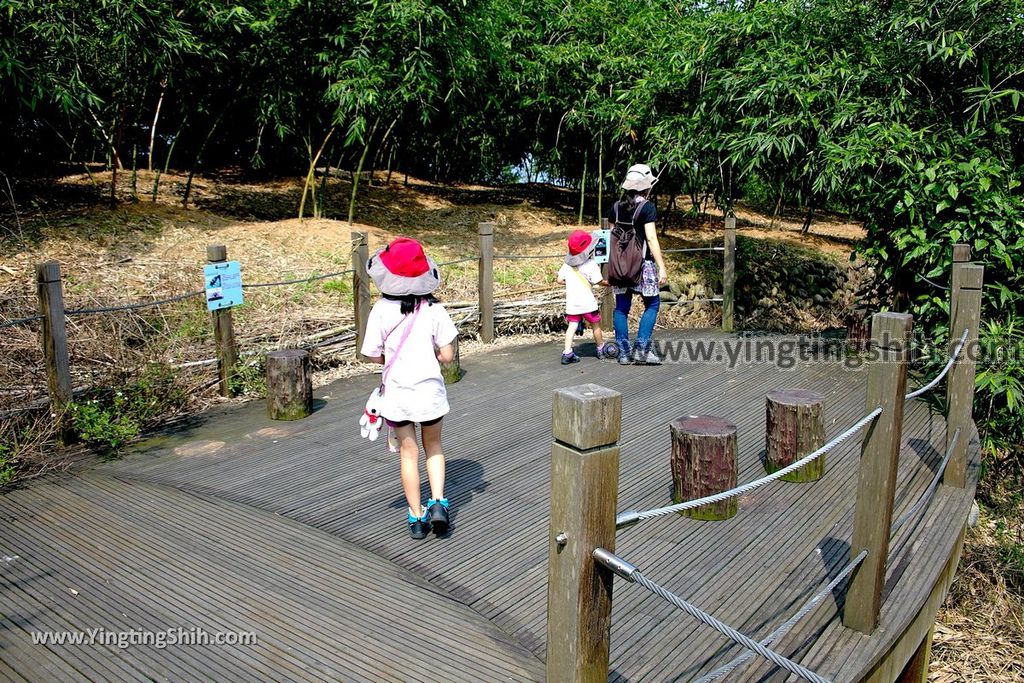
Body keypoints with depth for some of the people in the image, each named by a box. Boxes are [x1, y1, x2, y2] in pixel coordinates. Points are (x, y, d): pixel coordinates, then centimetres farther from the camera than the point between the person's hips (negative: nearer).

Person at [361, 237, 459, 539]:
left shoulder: (381, 311, -12)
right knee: (433, 448, 22)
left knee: (408, 453, 12)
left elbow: (373, 355, -8)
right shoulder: (434, 310, -11)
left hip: (397, 392, 0)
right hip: (429, 390, 0)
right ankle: (438, 503, 8)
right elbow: (447, 356, -10)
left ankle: (417, 518, 19)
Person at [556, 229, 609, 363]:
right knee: (596, 325, 13)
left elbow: (560, 280, 4)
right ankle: (601, 350, 28)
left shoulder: (567, 264, 3)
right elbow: (599, 281, -12)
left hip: (571, 303, 4)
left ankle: (567, 353, -5)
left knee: (572, 326, 5)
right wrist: (609, 283, 6)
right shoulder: (591, 264, -13)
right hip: (587, 302, -4)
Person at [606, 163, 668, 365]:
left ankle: (624, 352, 10)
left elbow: (612, 237, 11)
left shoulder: (615, 208, 7)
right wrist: (662, 267, -12)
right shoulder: (647, 207, -9)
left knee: (621, 307, 8)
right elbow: (651, 239, -14)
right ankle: (641, 348, -2)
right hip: (643, 263, -5)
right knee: (652, 304, 8)